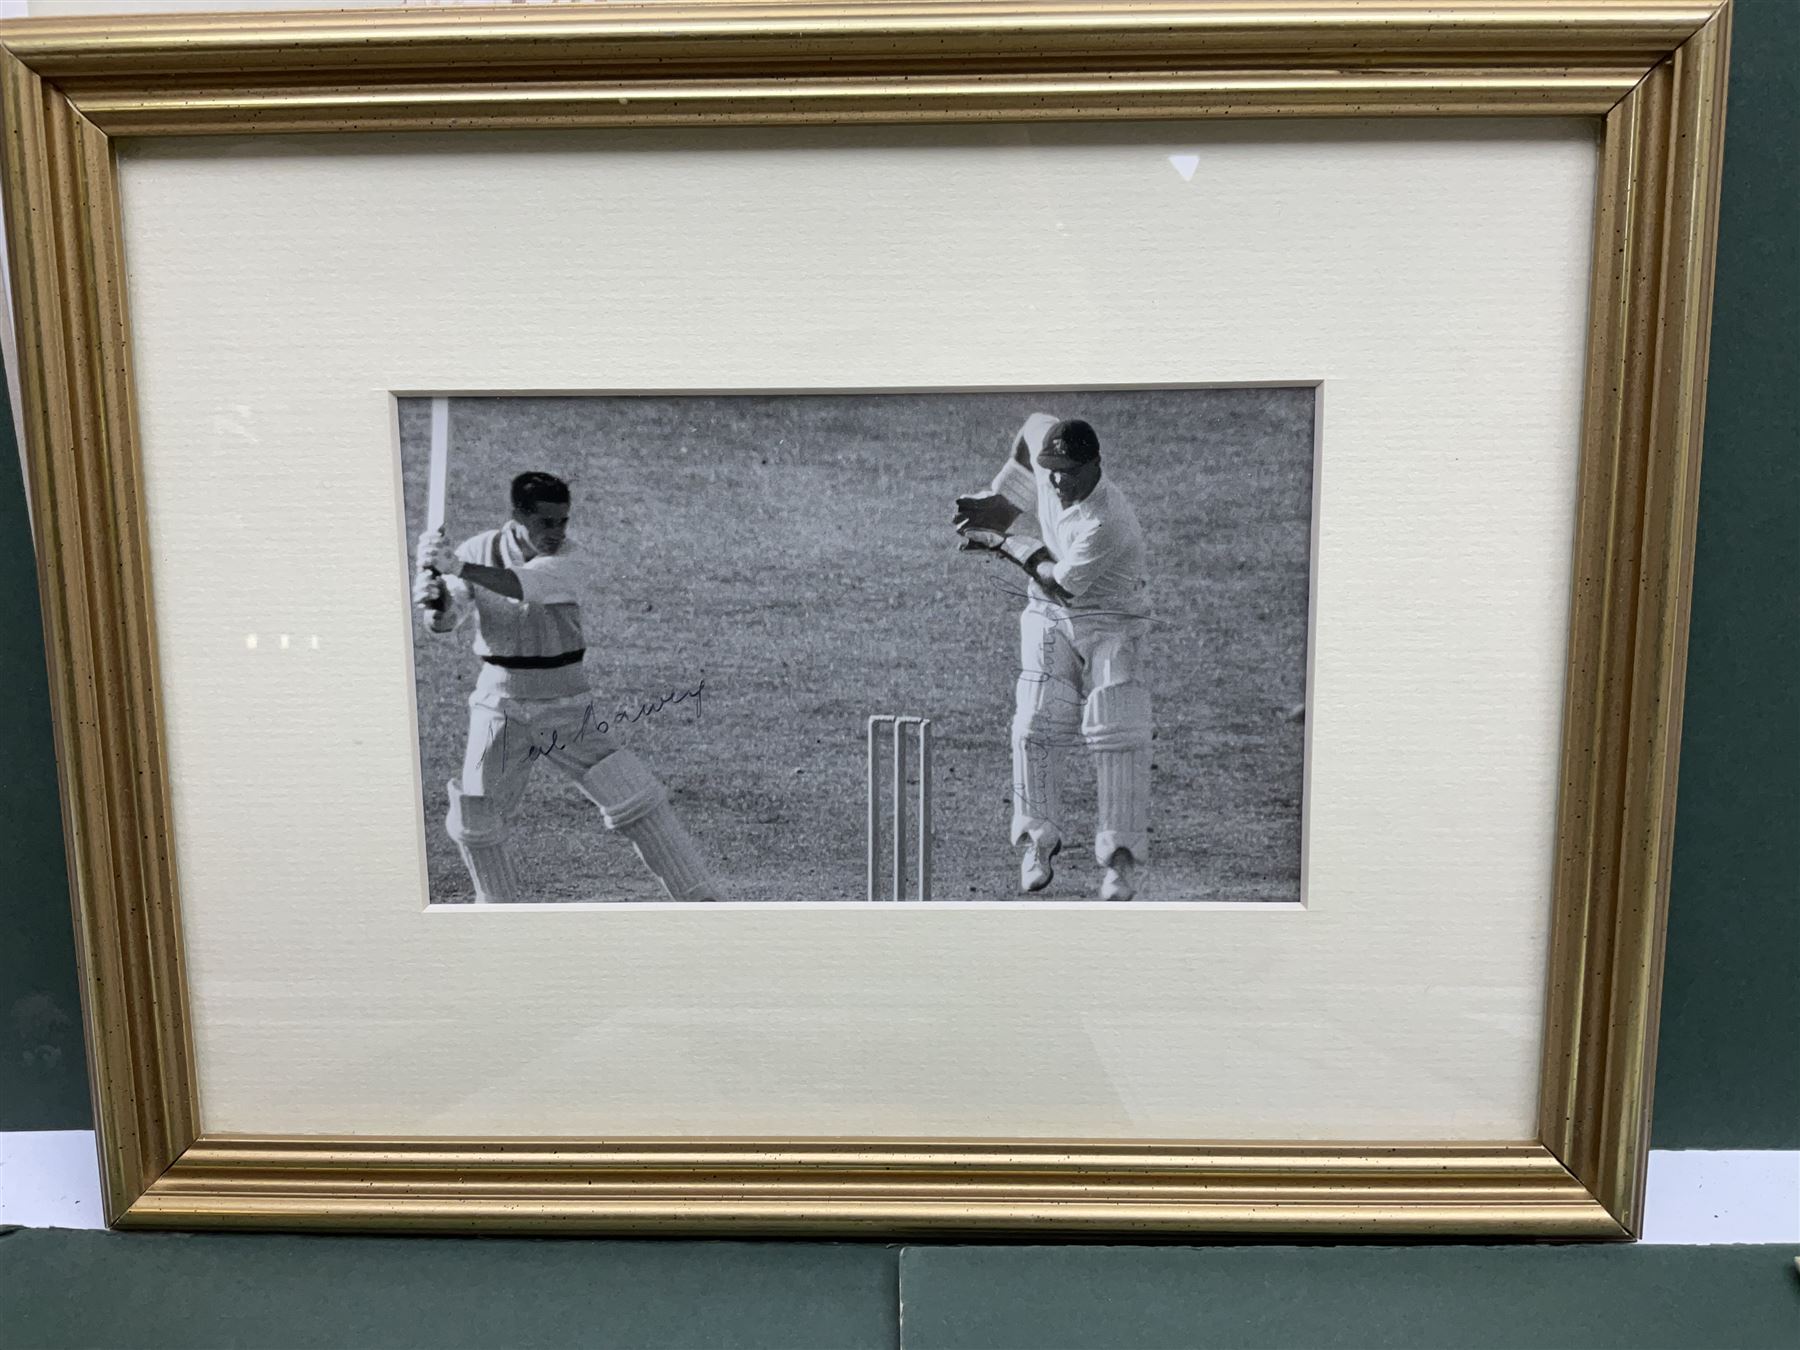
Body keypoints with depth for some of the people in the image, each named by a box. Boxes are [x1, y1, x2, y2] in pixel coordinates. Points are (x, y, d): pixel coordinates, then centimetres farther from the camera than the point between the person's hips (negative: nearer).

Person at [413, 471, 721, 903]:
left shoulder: (570, 559, -13)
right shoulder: (478, 551, -4)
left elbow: (523, 586, -32)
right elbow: (445, 620, -13)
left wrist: (458, 567, -45)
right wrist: (434, 596, -35)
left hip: (568, 707, -2)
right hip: (500, 707, 2)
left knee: (638, 799, -8)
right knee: (474, 822, 9)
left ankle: (700, 898, 1)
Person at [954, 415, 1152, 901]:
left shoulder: (1107, 522, -31)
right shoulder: (1047, 446, -12)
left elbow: (1061, 584, -22)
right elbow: (1035, 421, 13)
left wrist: (1008, 544, -11)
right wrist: (997, 498, 8)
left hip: (1111, 623, -5)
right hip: (1050, 617, 6)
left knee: (1116, 734, -14)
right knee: (1034, 728, -4)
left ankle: (1121, 856, -8)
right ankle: (1039, 840, 8)